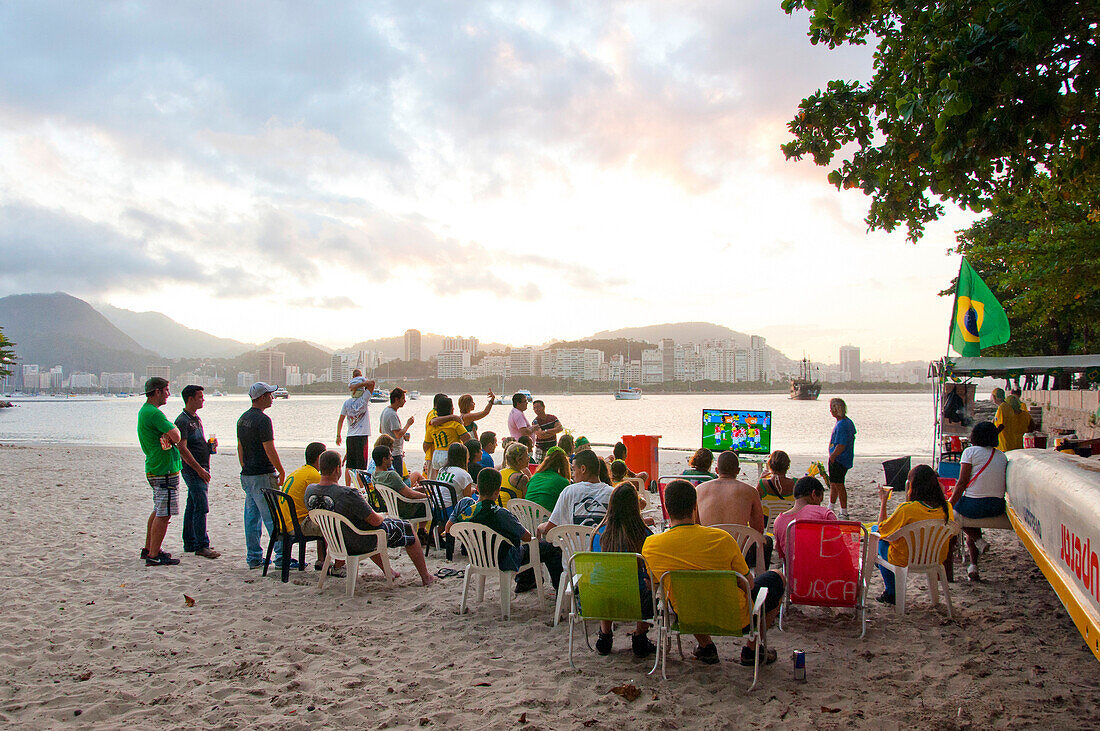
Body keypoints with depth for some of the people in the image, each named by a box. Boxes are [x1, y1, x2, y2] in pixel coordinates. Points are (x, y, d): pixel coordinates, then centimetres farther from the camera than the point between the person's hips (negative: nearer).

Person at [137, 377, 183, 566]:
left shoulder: (144, 410, 17)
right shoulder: (154, 413, -18)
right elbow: (176, 437, -23)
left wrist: (167, 436, -3)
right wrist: (175, 430, -3)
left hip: (154, 468, 11)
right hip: (165, 470, -11)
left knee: (159, 511, 20)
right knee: (164, 514, -6)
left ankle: (148, 549, 28)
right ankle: (154, 555, -2)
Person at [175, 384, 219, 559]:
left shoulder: (196, 418, 17)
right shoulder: (182, 421, -13)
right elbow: (182, 448, -20)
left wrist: (210, 444, 5)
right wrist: (199, 469, -21)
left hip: (201, 469, 9)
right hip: (192, 470, -9)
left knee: (193, 507, 14)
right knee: (201, 507, -10)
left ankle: (190, 543, 21)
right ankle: (201, 546, -6)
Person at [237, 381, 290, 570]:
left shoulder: (243, 419, 13)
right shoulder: (263, 420, -15)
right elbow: (270, 450, -17)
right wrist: (281, 471, -8)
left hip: (247, 475, 9)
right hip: (263, 476, -9)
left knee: (252, 517, 12)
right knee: (274, 517, -5)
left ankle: (254, 558, 17)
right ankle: (281, 556, -3)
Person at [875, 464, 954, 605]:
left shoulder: (907, 509, -29)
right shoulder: (946, 507, -12)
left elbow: (882, 529, -13)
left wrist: (883, 502, -2)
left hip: (905, 561, -6)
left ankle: (891, 593, 31)